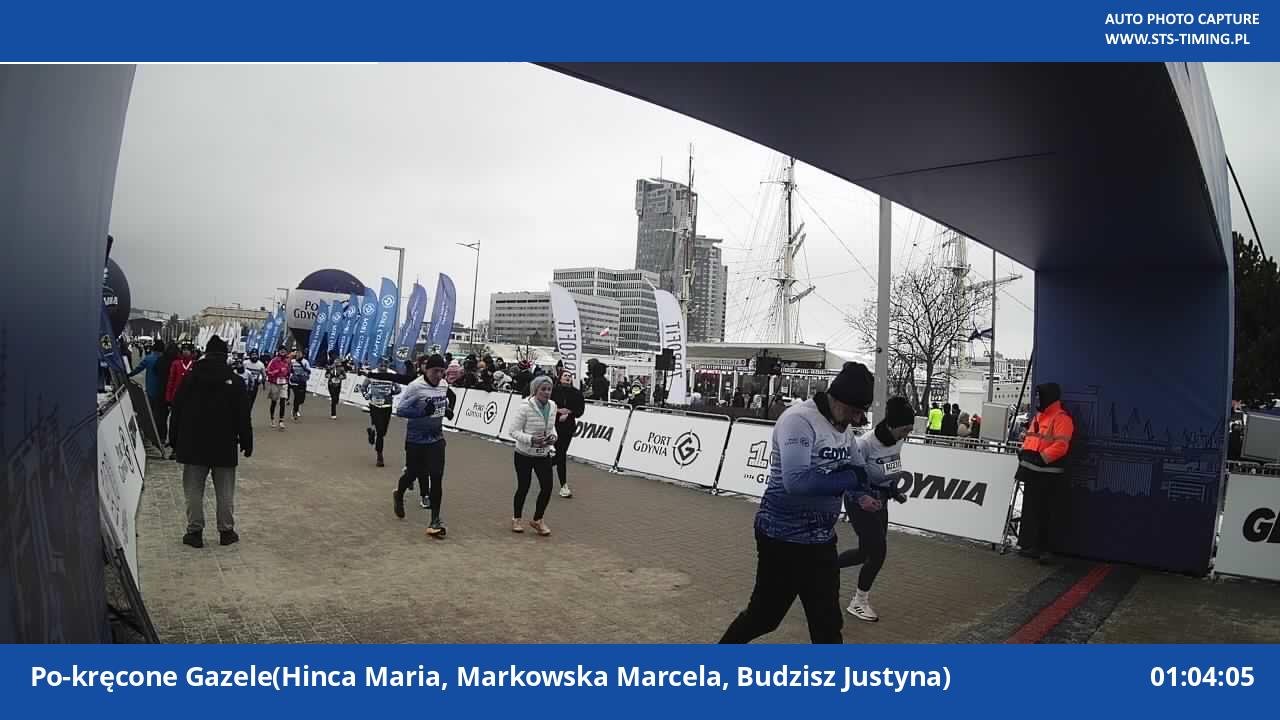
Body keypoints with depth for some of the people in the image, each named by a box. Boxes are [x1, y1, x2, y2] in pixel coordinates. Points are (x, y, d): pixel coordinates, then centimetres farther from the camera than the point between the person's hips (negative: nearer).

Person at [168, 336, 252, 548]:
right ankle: (226, 531, 14)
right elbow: (243, 417, -4)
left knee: (194, 491, 9)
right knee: (225, 492, 7)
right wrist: (246, 443, 4)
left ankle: (195, 531, 12)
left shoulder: (190, 378, 0)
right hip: (225, 447, -1)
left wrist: (175, 441, 12)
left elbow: (177, 411, 4)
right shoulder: (235, 382, -4)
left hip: (192, 445, 1)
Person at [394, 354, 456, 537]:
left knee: (436, 478, -4)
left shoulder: (444, 385, -1)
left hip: (436, 439, 3)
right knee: (412, 474, 15)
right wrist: (422, 412, -30)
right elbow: (400, 410, -17)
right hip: (416, 440, -3)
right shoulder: (415, 387, -18)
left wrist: (448, 411, -2)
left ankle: (435, 520, 3)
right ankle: (399, 495, 51)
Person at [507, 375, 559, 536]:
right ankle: (516, 519, 34)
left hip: (544, 454, 5)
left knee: (547, 487, -1)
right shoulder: (525, 406, -20)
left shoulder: (552, 406, -3)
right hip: (524, 454, -5)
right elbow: (513, 430, -18)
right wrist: (531, 439, -30)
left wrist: (553, 435, -7)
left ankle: (537, 520, 21)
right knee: (523, 487, 7)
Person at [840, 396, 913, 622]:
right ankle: (859, 602, 13)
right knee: (878, 551, -6)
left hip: (880, 502, 8)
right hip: (859, 502, -8)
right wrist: (862, 498, -34)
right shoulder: (865, 443, -27)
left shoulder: (898, 442, -5)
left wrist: (895, 492, 8)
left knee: (867, 552, 12)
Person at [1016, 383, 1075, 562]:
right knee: (1028, 509, 16)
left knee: (1041, 512, -6)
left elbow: (1060, 446, -21)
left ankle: (1039, 549, 1)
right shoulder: (1039, 416, 17)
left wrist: (1040, 457, -23)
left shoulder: (1062, 418, -12)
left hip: (1047, 473, -10)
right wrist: (1024, 453, 11)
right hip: (1031, 470, 10)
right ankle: (1027, 544, 26)